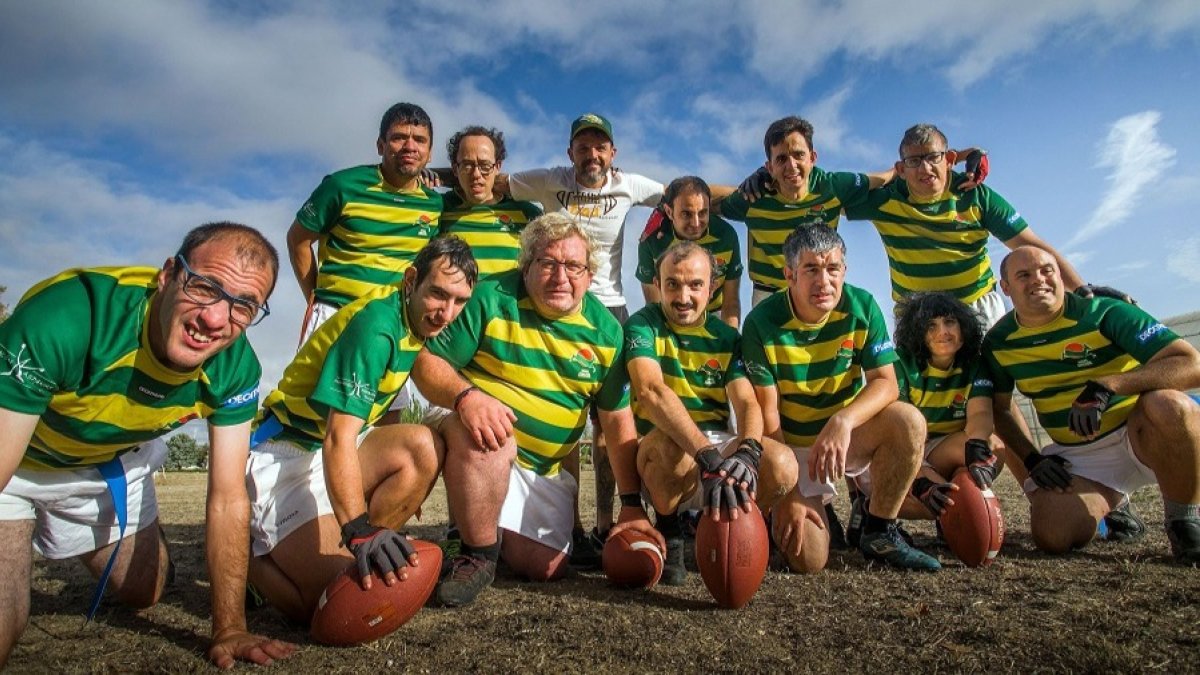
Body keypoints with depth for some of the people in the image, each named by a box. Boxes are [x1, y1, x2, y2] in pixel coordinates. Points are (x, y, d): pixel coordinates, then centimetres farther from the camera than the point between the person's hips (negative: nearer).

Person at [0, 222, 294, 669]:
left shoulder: (236, 368, -24)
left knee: (144, 594, 17)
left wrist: (229, 629, -18)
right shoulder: (67, 318, -39)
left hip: (112, 463, 4)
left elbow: (228, 499, -19)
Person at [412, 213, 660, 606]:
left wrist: (632, 505, -3)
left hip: (546, 470, 4)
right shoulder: (490, 299, -12)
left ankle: (493, 528, 30)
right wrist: (465, 396, -36)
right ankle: (477, 555, -13)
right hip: (482, 440, -3)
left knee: (546, 568, -2)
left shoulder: (605, 330, -2)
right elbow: (427, 362, -14)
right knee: (482, 437, -37)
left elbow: (618, 420, 0)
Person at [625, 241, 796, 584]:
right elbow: (650, 390, -25)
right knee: (670, 443, -38)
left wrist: (748, 452, -31)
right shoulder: (643, 325, -6)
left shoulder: (726, 337, 7)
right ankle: (667, 531, -5)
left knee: (782, 463, -25)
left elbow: (747, 403, -6)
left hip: (717, 442, 4)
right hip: (662, 447, -3)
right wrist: (708, 456, -38)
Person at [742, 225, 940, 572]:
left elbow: (885, 383, -12)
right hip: (793, 444, -3)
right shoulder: (762, 323, -19)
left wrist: (843, 421, -34)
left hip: (848, 436, 3)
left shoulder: (862, 306, -12)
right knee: (808, 560, -15)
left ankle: (879, 533, -6)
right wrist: (788, 493, -18)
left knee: (908, 421, -27)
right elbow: (768, 413, -17)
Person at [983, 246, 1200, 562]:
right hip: (1075, 455, 2)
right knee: (1052, 537, -21)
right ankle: (1109, 506, 16)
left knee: (1168, 404, -37)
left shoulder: (1104, 313, -13)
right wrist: (1032, 460, -3)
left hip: (1141, 434, -2)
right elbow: (999, 409, 10)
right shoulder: (998, 343, -3)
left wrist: (1105, 387, -37)